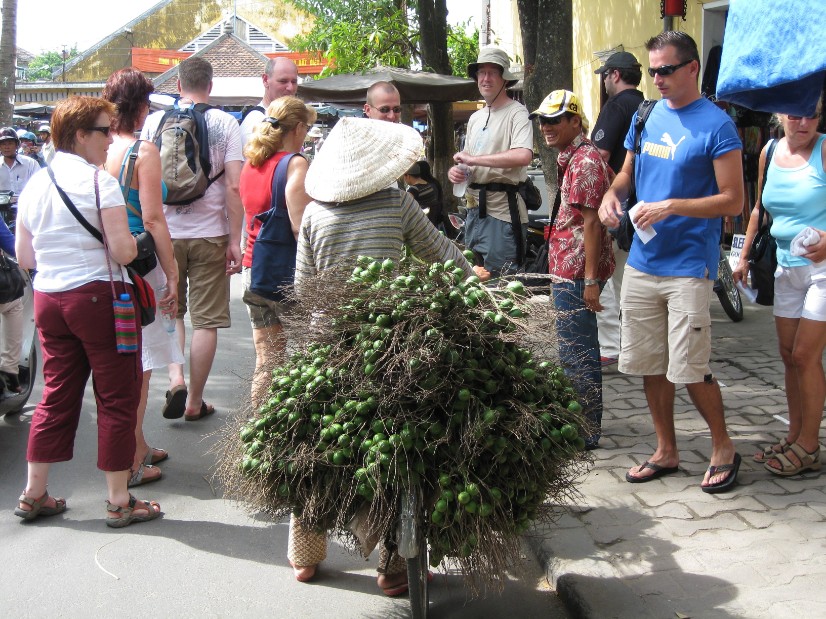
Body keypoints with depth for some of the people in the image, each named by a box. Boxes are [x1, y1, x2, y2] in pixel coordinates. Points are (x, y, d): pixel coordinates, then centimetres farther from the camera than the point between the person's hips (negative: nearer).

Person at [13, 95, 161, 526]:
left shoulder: (34, 185, 9)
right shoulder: (100, 182, -12)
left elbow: (24, 257, 12)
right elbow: (123, 251, -17)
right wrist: (133, 241, 4)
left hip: (48, 299, 7)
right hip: (98, 297, -7)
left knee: (57, 395, 15)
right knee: (117, 398, 3)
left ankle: (33, 495, 22)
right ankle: (119, 501, 10)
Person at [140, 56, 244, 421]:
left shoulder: (154, 121, 1)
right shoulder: (226, 124, -3)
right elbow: (233, 186, -8)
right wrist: (235, 240, -4)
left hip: (164, 231, 2)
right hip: (210, 234, -1)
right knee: (206, 319, 7)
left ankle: (176, 378, -1)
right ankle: (194, 401, 12)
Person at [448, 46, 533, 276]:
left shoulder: (516, 113, -9)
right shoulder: (475, 118, 17)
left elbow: (523, 156, -27)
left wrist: (473, 159, -21)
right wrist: (456, 170, 0)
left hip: (503, 211, -8)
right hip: (475, 208, 9)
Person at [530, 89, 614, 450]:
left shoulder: (584, 160, -15)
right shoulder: (573, 157, 17)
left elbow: (591, 221, -21)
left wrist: (591, 280, -23)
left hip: (576, 272, -11)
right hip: (568, 270, 11)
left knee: (577, 353, -4)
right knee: (581, 350, 18)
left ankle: (585, 433, 6)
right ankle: (585, 425, 31)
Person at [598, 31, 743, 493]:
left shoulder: (716, 125, -9)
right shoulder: (647, 116, 10)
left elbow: (733, 200, -11)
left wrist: (672, 206, -21)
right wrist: (612, 194, 0)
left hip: (689, 267, -6)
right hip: (642, 262, 6)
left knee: (689, 369, -4)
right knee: (649, 364, 11)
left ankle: (724, 449, 19)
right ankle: (666, 451, 27)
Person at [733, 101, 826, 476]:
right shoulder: (770, 152, 6)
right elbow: (760, 207, 18)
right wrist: (744, 255, 16)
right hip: (787, 266, 6)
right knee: (789, 355, 9)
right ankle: (794, 436, 21)